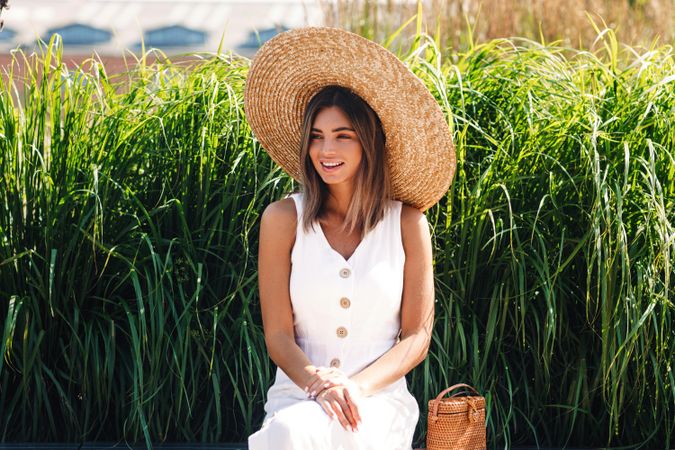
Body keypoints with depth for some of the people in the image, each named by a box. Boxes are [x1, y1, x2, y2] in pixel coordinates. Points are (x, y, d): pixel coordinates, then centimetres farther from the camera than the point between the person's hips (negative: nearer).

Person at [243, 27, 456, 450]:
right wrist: (318, 383, -18)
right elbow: (278, 334, 2)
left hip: (380, 399, -1)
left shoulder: (407, 223, 4)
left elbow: (416, 338, 4)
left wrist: (358, 387, -13)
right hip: (298, 394, 2)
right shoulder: (284, 219, 4)